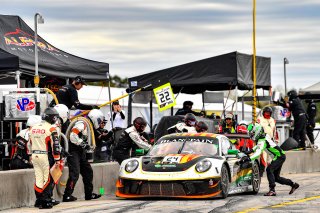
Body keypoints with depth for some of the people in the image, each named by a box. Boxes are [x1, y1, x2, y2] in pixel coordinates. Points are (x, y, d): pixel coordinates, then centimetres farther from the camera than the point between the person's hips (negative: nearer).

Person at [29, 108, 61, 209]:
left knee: (38, 178, 10)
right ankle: (46, 201, -5)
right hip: (45, 156, -7)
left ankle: (39, 200, 13)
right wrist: (57, 160, -7)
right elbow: (55, 145, -12)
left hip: (34, 156, 7)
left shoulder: (33, 128, 11)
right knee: (47, 179, -2)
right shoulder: (51, 129, -10)